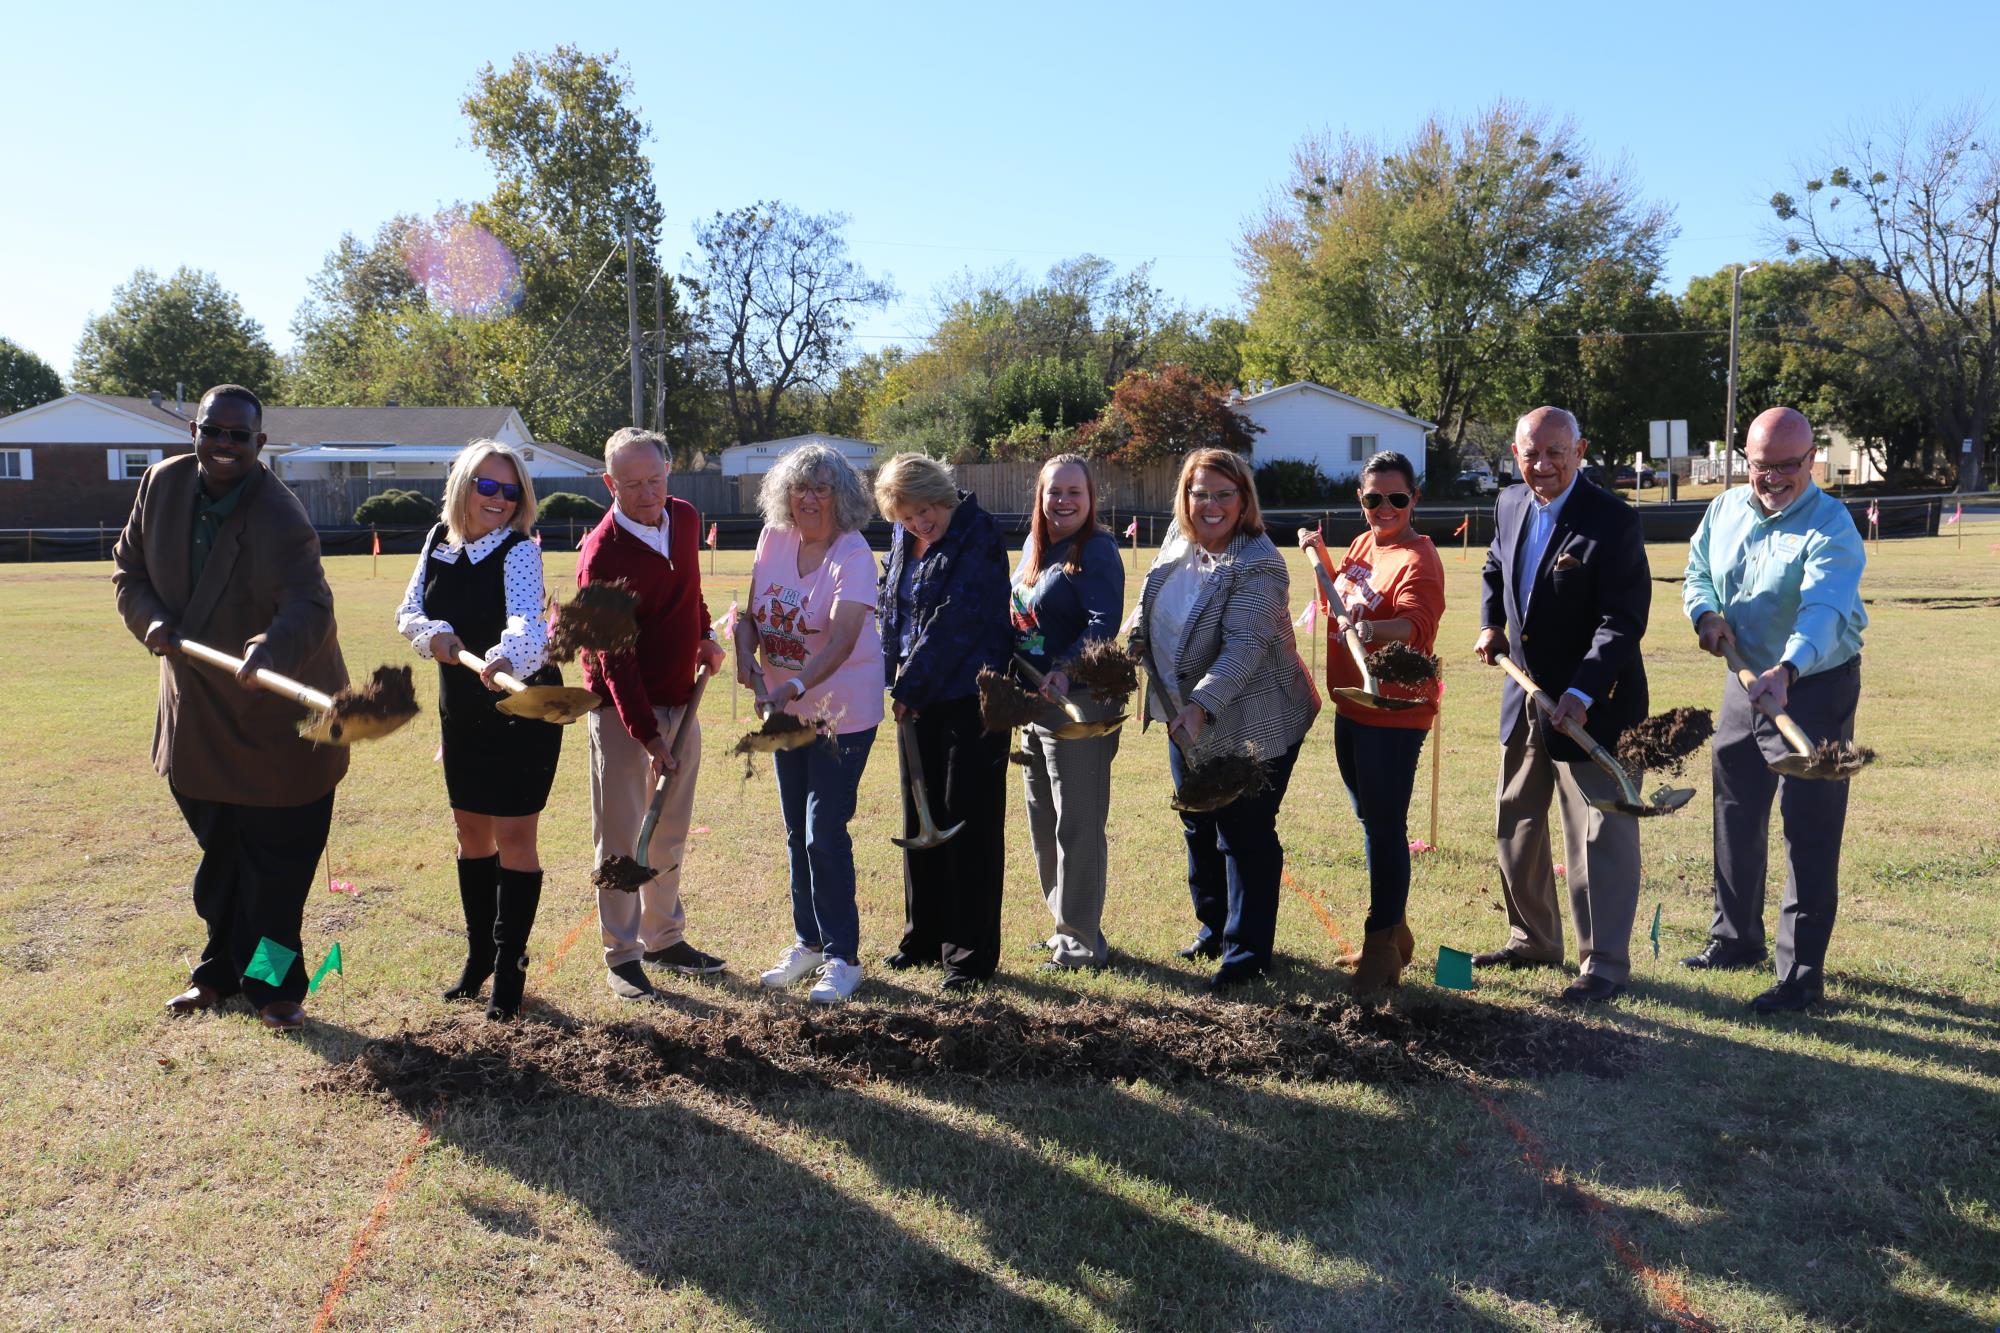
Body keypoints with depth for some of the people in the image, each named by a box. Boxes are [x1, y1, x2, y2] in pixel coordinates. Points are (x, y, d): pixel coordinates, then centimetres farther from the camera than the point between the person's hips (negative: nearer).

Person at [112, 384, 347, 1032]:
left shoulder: (282, 519, -23)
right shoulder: (163, 484, -2)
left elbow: (309, 604, -37)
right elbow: (129, 567, 9)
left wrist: (274, 645, -58)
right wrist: (153, 620, -11)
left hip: (275, 720, -6)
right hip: (197, 717, 6)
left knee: (275, 863, 3)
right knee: (219, 858, 20)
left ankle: (274, 987, 18)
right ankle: (221, 971, 36)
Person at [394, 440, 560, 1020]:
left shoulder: (520, 550, -16)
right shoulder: (439, 541, 3)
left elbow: (526, 617, -35)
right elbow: (408, 612, 4)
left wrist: (506, 656, -55)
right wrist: (433, 632, -18)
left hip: (522, 711, -6)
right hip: (461, 711, 6)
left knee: (514, 837, -3)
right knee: (471, 832, 16)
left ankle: (509, 969, 10)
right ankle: (478, 954, 33)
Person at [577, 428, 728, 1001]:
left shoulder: (685, 518, 2)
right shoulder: (601, 554, -19)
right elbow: (615, 658, -22)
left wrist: (705, 635, 11)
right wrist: (649, 737, -27)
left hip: (681, 702, 7)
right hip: (622, 711, -6)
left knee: (670, 833, 15)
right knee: (621, 838, 1)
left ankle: (665, 937, 29)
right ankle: (621, 957, 12)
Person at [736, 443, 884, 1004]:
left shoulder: (853, 553, -19)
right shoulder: (774, 539, 0)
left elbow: (843, 638, -30)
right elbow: (752, 610, 8)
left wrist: (795, 687, -43)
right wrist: (745, 654, -12)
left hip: (842, 711, -6)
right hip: (786, 708, 6)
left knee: (825, 832, -7)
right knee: (797, 832, 15)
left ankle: (841, 956, 7)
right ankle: (807, 942, 30)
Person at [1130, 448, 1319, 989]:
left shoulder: (1257, 563, -22)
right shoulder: (1179, 540, 2)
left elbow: (1244, 646, -32)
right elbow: (1155, 607, 20)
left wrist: (1202, 705, -42)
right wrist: (1137, 635, 1)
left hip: (1250, 728, -8)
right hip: (1186, 722, 8)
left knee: (1246, 838, 2)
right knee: (1199, 829, 20)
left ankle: (1247, 952, 16)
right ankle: (1214, 927, 39)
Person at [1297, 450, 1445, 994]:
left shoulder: (1417, 560, -18)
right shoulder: (1362, 545, 9)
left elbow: (1418, 625, -35)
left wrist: (1372, 626, -54)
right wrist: (1320, 556, 13)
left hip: (1393, 716, -9)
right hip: (1350, 706, 10)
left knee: (1386, 830, -3)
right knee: (1370, 822, 19)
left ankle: (1383, 948, 10)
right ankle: (1394, 931, 34)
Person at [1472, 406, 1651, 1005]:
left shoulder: (1612, 521, -18)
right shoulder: (1510, 504, 4)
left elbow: (1623, 620, -21)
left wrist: (1581, 694, -30)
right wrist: (1491, 625, 6)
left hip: (1592, 702, -7)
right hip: (1523, 693, 8)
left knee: (1598, 836, -1)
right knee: (1516, 827, 18)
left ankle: (1604, 964, 11)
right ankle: (1533, 939, 35)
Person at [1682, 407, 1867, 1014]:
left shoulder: (1830, 526, -19)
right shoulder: (1724, 510, 3)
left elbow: (1823, 607, -34)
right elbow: (1697, 573, 15)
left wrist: (1787, 669, -52)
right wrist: (1706, 614, -8)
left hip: (1815, 689, -7)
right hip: (1745, 682, 7)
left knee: (1809, 832, -5)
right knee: (1735, 817, 17)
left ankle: (1802, 974, 2)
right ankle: (1736, 937, 34)